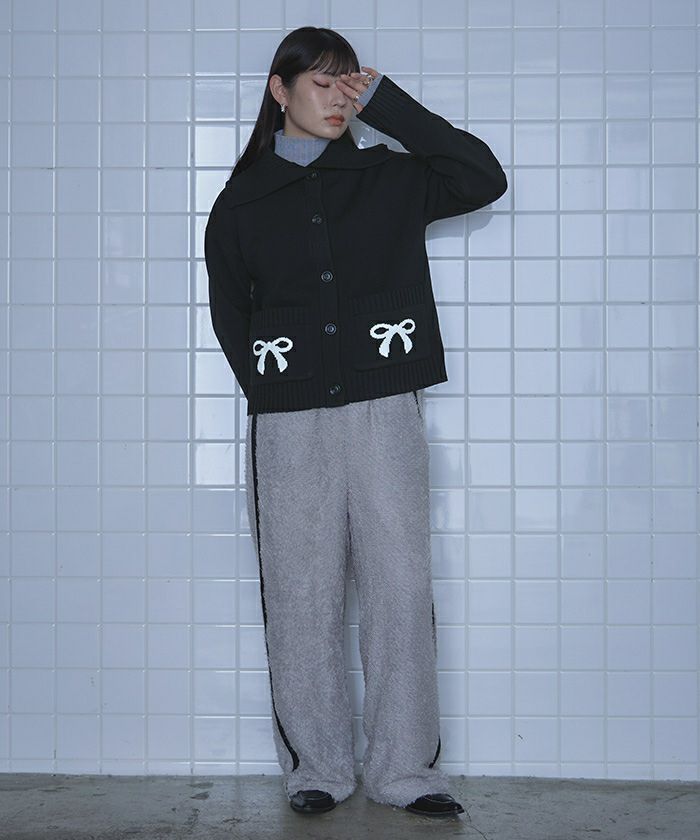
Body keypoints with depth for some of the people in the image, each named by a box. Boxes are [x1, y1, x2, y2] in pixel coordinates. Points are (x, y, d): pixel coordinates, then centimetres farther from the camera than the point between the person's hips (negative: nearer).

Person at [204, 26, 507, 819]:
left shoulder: (389, 179, 11)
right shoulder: (242, 202, 10)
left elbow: (483, 178, -2)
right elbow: (229, 314, 13)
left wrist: (387, 103, -1)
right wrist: (273, 389, 2)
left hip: (384, 410, 0)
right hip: (288, 424, 0)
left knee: (401, 587, -3)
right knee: (301, 596, 2)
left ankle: (406, 768, 7)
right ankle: (317, 766, 14)